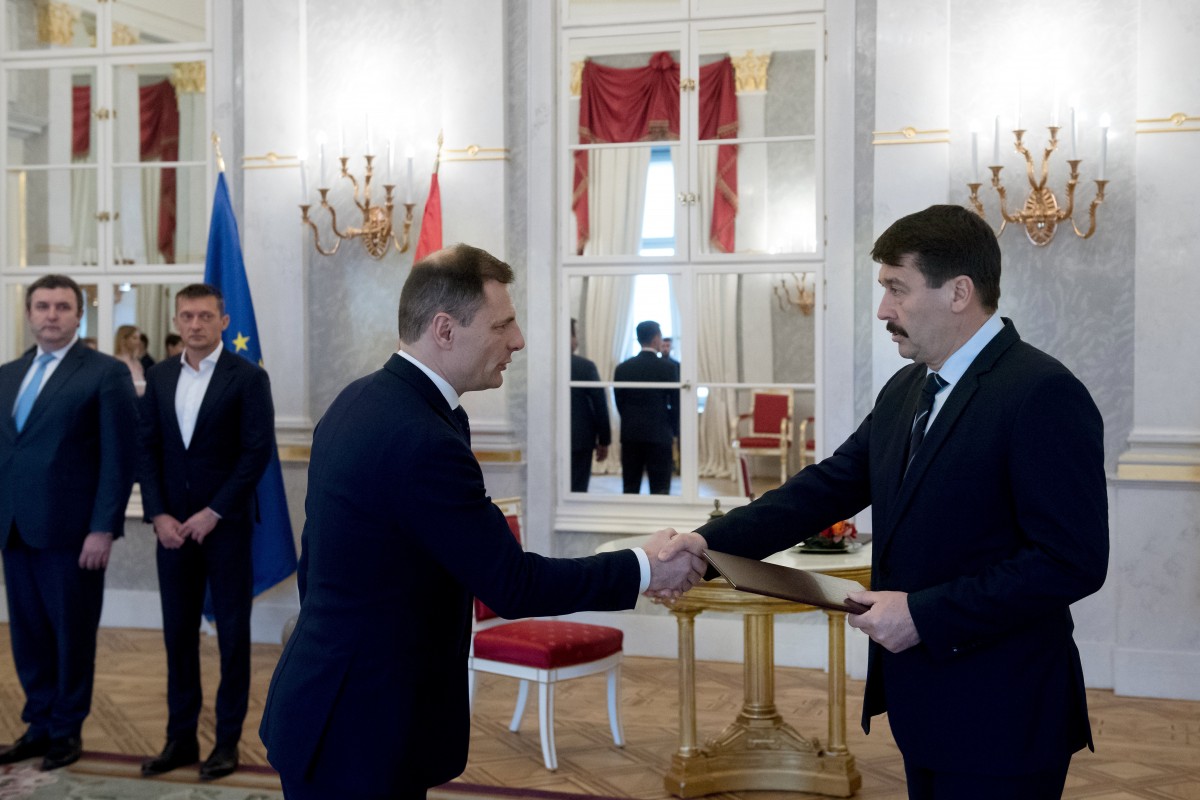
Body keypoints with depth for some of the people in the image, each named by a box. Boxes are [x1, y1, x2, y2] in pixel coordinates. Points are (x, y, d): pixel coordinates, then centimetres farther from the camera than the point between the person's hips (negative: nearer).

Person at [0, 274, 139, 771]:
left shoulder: (106, 373, -5)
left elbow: (119, 457, -9)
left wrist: (103, 529, -14)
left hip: (71, 529, -5)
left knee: (72, 634, 6)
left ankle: (67, 729, 21)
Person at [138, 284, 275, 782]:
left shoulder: (247, 377, -5)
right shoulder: (159, 377, 9)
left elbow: (258, 452, -10)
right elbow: (148, 449, 8)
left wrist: (213, 512, -13)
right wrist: (159, 514, -3)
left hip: (226, 525, -4)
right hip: (173, 525, 4)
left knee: (232, 633, 4)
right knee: (178, 633, 8)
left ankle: (228, 739, 14)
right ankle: (181, 736, 17)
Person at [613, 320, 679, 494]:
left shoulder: (623, 368, 3)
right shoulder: (668, 367, -6)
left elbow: (619, 402, 7)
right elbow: (676, 404, -4)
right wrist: (674, 432, 10)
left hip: (630, 435, 3)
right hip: (659, 435, -3)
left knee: (630, 490, 8)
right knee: (660, 492, 0)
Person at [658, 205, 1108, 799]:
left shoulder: (1043, 395, -17)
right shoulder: (906, 390, 10)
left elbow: (1072, 562, -21)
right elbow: (830, 486, 7)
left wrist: (924, 615, -20)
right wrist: (709, 544, -4)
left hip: (997, 723, -8)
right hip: (923, 706, 8)